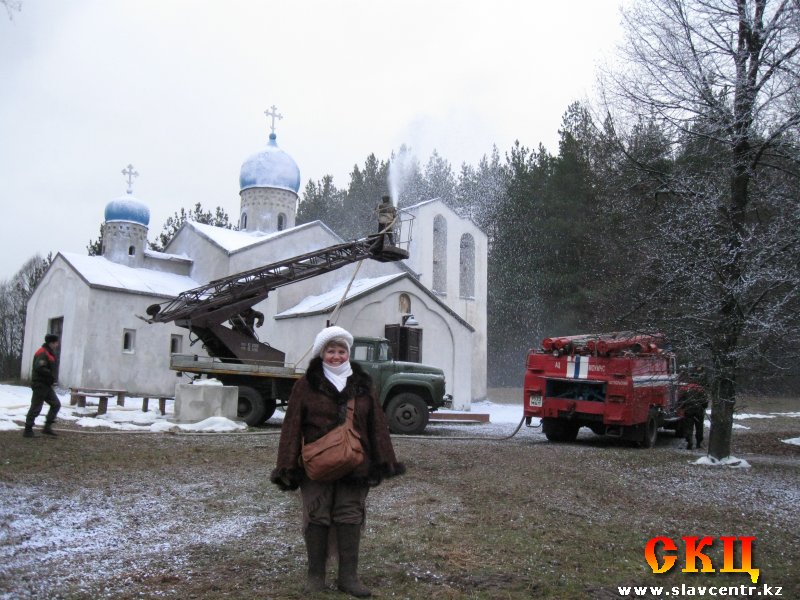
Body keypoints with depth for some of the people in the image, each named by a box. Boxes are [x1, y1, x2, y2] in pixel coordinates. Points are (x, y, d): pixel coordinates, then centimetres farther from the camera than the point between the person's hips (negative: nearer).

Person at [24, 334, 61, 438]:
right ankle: (28, 430, 6)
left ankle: (47, 427, 12)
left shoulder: (49, 353, 14)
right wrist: (51, 375, -21)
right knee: (36, 408, -3)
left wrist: (51, 377, 6)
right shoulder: (42, 353, -17)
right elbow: (39, 368, -29)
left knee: (56, 404, 9)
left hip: (47, 385, 10)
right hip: (40, 385, -10)